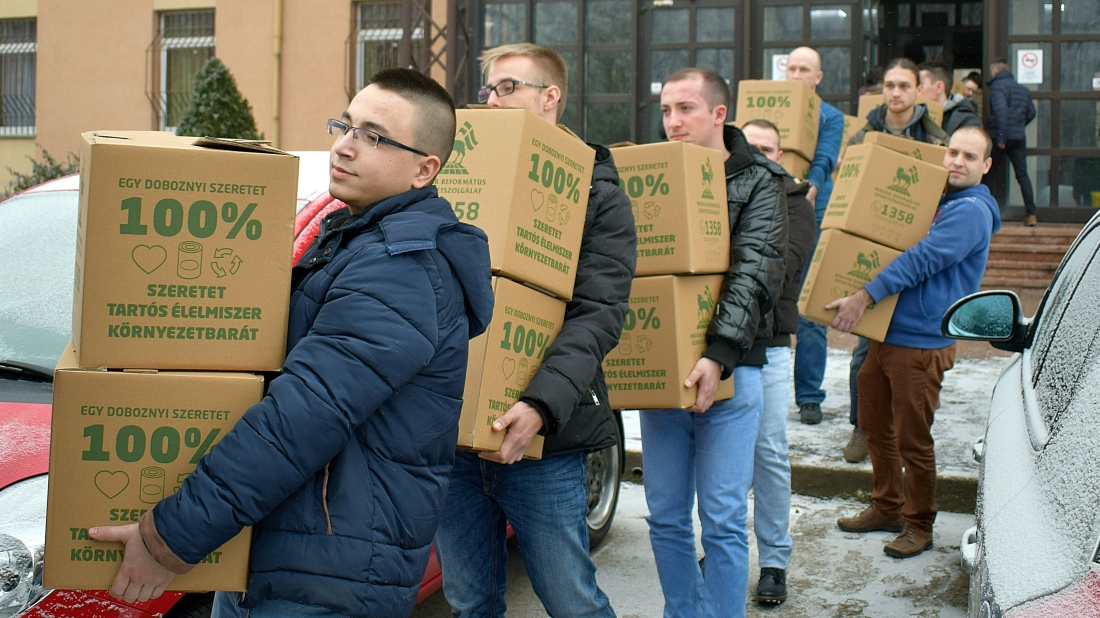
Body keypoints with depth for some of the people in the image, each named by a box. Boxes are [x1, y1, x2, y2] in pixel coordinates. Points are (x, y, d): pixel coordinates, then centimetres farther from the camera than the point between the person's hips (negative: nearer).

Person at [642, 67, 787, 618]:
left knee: (723, 520, 0)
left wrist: (720, 355, -27)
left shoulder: (758, 182, -1)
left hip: (729, 367, -4)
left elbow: (754, 276, -13)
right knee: (665, 517, 11)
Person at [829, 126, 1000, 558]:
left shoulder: (972, 211, -11)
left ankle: (919, 525, 15)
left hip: (921, 344, -9)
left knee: (912, 440, 0)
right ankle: (887, 508, 30)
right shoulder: (937, 203, 18)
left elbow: (921, 261, -21)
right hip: (885, 335, 9)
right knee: (875, 426, 16)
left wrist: (864, 297, -25)